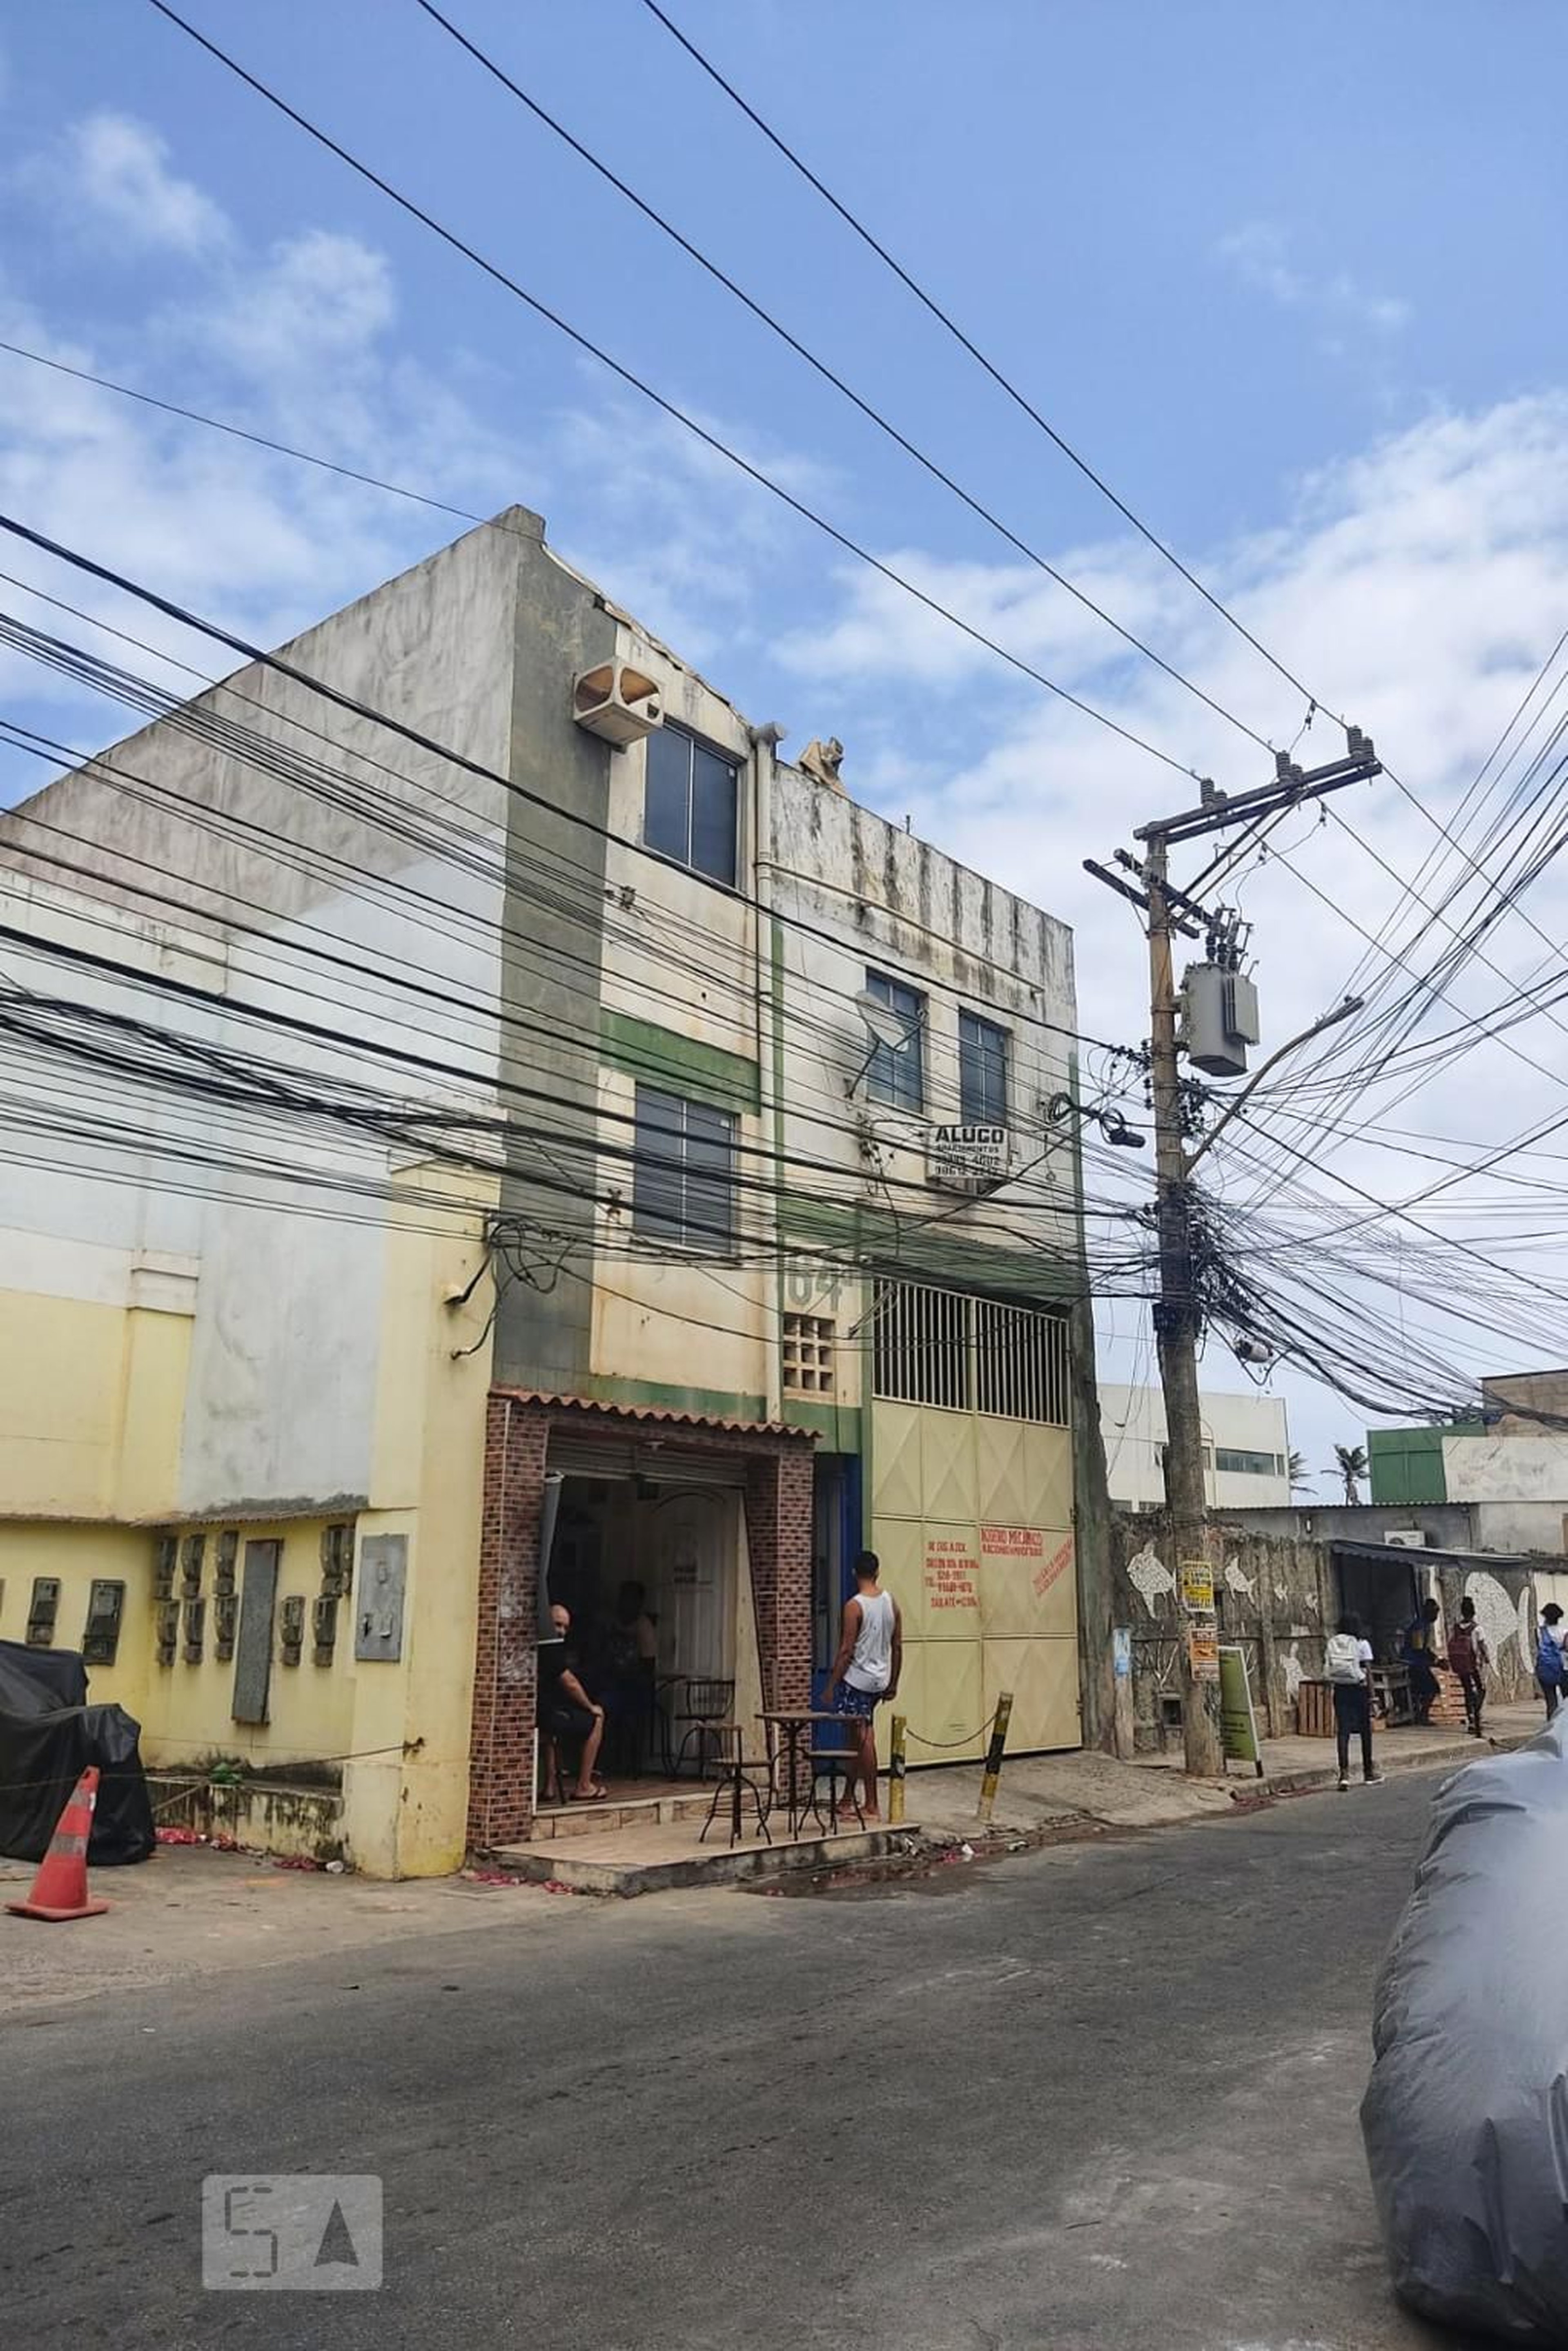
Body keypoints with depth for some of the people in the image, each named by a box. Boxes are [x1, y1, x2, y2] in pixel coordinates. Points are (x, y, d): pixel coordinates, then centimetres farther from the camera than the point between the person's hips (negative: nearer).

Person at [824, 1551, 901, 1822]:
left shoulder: (854, 1606, -15)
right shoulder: (891, 1603, 3)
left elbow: (846, 1651, -16)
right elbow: (898, 1647, 8)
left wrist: (831, 1685, -8)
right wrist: (893, 1683, 17)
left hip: (857, 1679, -7)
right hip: (880, 1679, 7)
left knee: (864, 1738, -2)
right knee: (858, 1734, 19)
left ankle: (872, 1806, 1)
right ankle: (849, 1794, 27)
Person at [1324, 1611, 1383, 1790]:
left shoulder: (1331, 1644, 4)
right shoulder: (1362, 1645, -4)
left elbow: (1327, 1670, 0)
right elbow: (1368, 1671, -5)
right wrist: (1371, 1696, -2)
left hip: (1340, 1690, 2)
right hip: (1359, 1689, -2)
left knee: (1343, 1731, 0)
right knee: (1365, 1730, 12)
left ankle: (1344, 1773, -11)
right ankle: (1369, 1772, 23)